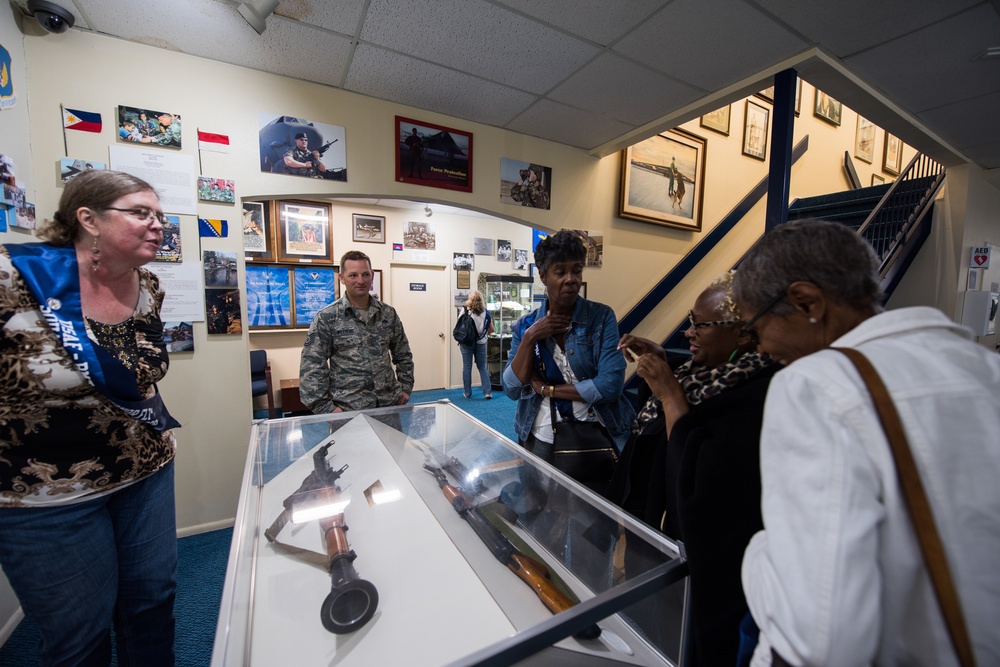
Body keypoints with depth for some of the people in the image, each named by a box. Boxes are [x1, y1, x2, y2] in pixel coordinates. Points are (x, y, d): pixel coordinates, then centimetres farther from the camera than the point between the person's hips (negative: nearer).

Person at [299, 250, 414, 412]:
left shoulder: (388, 313, 5)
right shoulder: (326, 318, -5)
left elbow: (403, 355, 13)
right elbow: (312, 367, -7)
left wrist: (405, 387, 6)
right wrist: (325, 407, -11)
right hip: (348, 409, -3)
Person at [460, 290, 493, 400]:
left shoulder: (465, 311, -11)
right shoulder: (486, 312, -2)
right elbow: (491, 328, 4)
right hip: (481, 343, 2)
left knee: (467, 367, 7)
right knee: (482, 367, 11)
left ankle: (468, 393, 13)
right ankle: (487, 392, 4)